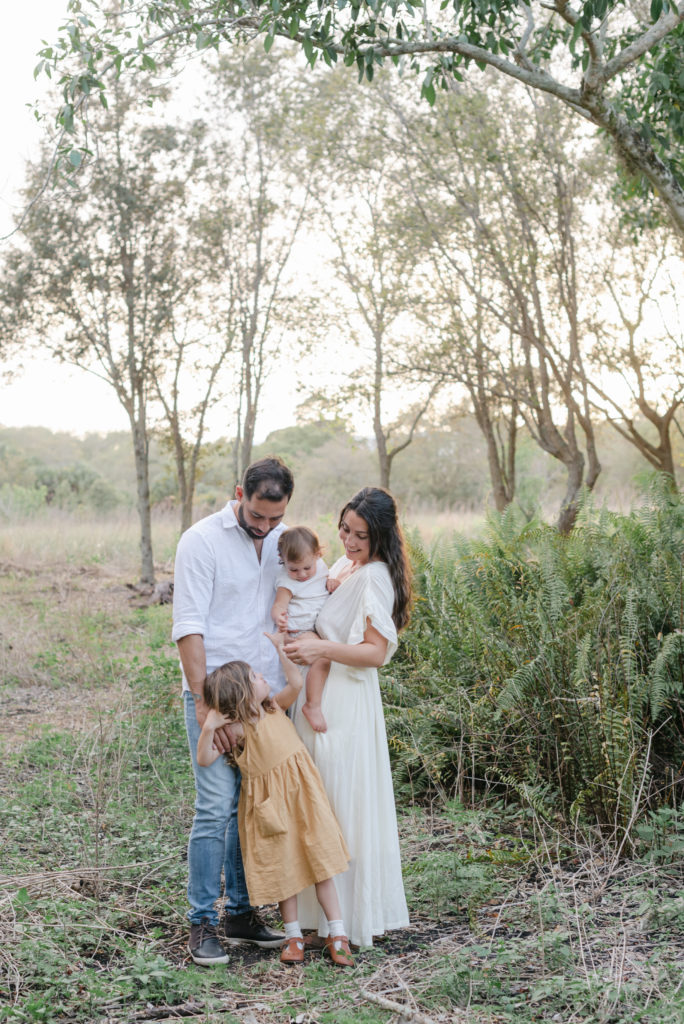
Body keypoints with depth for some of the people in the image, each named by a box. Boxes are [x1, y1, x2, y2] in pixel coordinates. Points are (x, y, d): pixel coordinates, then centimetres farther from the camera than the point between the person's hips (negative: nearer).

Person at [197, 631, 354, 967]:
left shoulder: (274, 707, 2)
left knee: (320, 862, 5)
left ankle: (337, 935, 11)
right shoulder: (238, 728, -14)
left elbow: (295, 683, -5)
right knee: (283, 868, 6)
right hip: (270, 806, -4)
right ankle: (293, 936, 23)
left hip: (301, 795, 4)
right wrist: (208, 729, -32)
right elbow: (205, 760, -19)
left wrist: (279, 649, -2)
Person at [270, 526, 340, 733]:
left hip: (321, 628, 9)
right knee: (323, 657, -26)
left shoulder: (320, 566, 5)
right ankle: (312, 705, -23)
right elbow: (279, 605, -23)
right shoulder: (286, 581, -15)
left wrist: (333, 582, 0)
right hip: (300, 632, -9)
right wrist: (279, 616, -47)